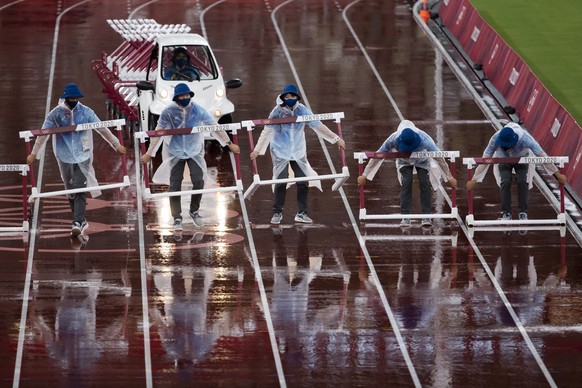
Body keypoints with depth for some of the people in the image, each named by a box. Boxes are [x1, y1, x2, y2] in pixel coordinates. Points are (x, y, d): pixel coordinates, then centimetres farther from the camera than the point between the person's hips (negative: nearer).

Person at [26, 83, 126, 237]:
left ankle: (78, 223, -19)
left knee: (80, 190, -13)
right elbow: (43, 134, 4)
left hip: (83, 157, -1)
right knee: (70, 190, 10)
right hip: (65, 158, 1)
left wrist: (116, 145, 11)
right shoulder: (55, 114, -5)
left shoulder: (86, 112, -3)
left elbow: (102, 129, 6)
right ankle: (81, 220, 28)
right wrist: (34, 153, 9)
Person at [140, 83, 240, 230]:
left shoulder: (197, 110, -13)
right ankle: (177, 218, 9)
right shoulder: (169, 112, -15)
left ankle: (194, 211, 17)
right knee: (175, 185, -2)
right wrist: (149, 153, -5)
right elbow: (158, 132, -8)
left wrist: (229, 143, -2)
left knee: (198, 181, -7)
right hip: (176, 153, -1)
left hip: (195, 151, 1)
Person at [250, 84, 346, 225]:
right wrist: (258, 149, -7)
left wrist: (336, 139, 1)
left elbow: (318, 126, 0)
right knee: (281, 182, -9)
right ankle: (277, 213, 5)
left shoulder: (302, 111, -7)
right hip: (280, 152, -3)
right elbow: (267, 131, -7)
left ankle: (302, 213, 11)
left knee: (303, 182, -1)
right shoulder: (277, 111, -12)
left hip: (298, 152, 3)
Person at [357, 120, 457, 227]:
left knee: (425, 183, -19)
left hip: (422, 161, -1)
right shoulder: (394, 139, -38)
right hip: (404, 161, 1)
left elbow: (439, 158, -31)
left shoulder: (424, 140, -42)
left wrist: (449, 177, -27)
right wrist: (364, 175, -26)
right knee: (406, 184, -19)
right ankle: (405, 217, -15)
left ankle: (427, 216, -13)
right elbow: (377, 156, -28)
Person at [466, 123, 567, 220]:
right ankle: (506, 213, -9)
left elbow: (542, 156, -31)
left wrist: (558, 175, -26)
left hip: (522, 159, -1)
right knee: (505, 182, -21)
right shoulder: (495, 139, -37)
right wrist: (474, 180, -28)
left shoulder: (524, 138, -40)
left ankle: (523, 212, -6)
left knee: (522, 182, -20)